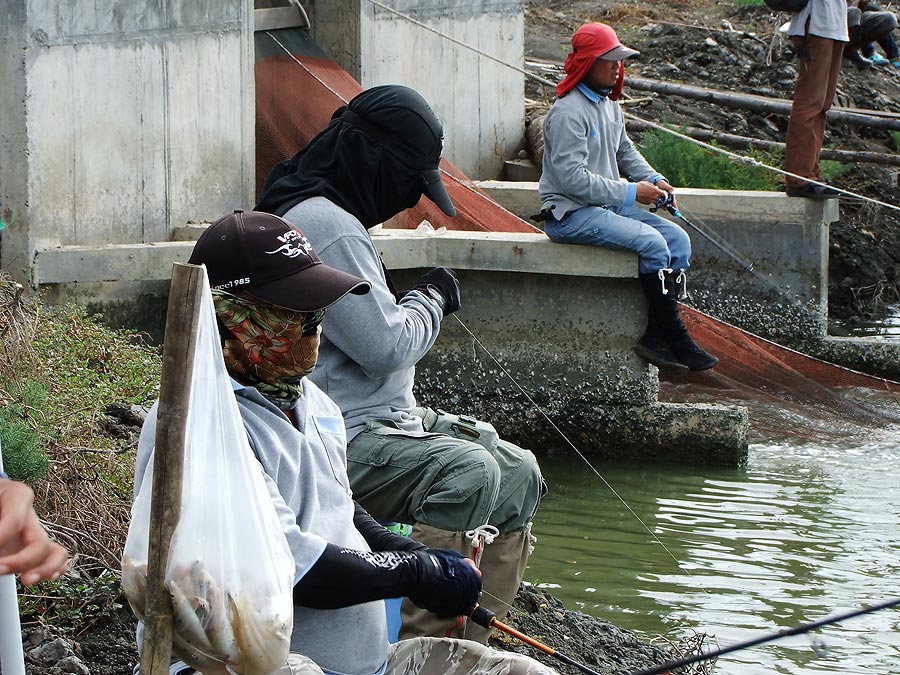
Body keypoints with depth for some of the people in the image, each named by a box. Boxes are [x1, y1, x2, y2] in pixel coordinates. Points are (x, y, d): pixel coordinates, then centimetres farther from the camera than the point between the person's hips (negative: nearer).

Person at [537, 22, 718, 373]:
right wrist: (630, 193, -20)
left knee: (678, 239, -7)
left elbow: (626, 152, 26)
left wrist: (653, 179, 5)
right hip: (570, 215, -9)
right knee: (652, 242, -25)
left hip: (609, 207, 9)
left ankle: (656, 336, -13)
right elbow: (572, 178, -23)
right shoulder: (568, 113, -16)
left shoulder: (610, 106, 14)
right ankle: (674, 338, -17)